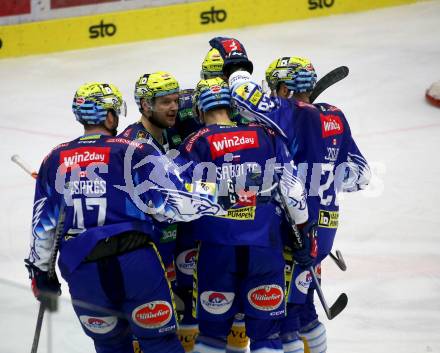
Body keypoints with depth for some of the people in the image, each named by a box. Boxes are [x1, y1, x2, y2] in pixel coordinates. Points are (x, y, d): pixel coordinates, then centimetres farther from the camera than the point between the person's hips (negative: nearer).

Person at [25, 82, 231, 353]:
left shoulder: (54, 161, 12)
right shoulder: (133, 151, 0)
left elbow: (43, 224, 15)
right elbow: (174, 201, -7)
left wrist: (41, 272, 25)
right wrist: (223, 209, 3)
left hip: (81, 269, 3)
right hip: (135, 261, -3)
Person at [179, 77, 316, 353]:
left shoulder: (195, 144, -1)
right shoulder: (267, 136, 6)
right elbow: (292, 188, 6)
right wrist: (304, 231, 14)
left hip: (217, 247, -1)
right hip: (265, 246, 1)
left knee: (214, 324, 12)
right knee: (266, 326, 8)